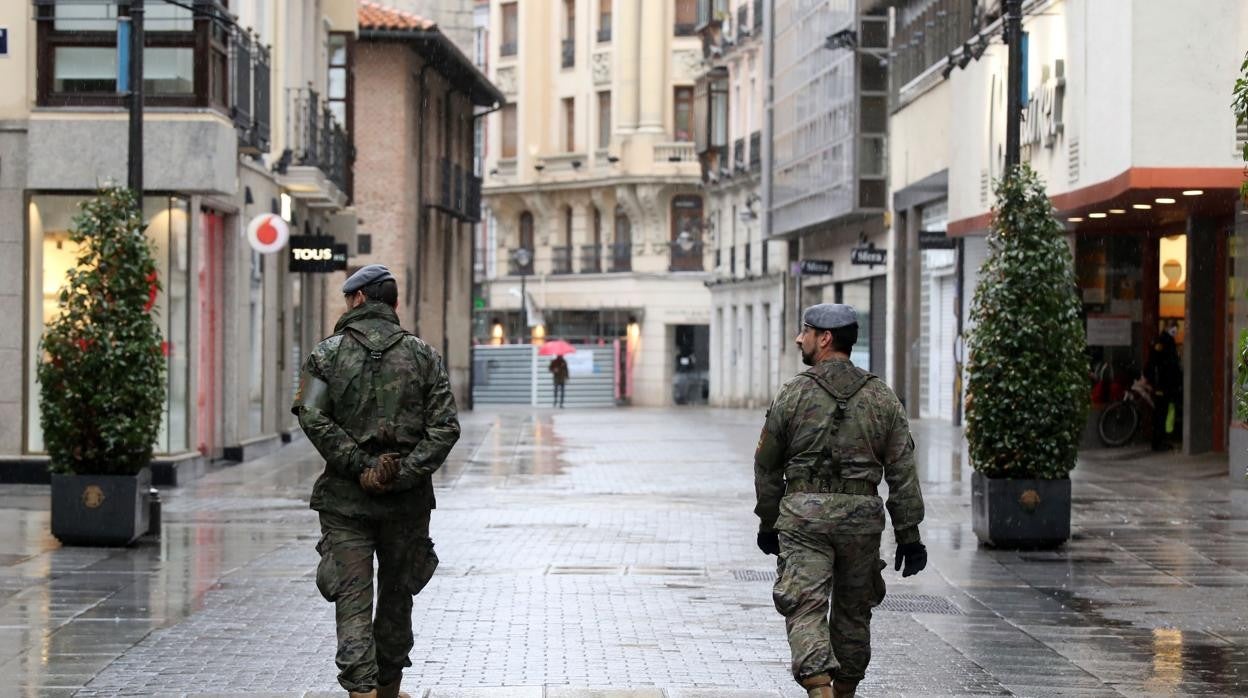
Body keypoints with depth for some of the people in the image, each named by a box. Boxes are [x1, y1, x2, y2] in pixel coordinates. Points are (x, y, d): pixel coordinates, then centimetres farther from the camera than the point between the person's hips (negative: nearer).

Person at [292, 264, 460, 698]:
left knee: (353, 599, -1)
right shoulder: (422, 355, 5)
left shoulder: (329, 353, 0)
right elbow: (445, 426, -5)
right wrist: (403, 475, -10)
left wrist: (359, 466, -13)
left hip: (346, 498, -2)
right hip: (407, 499, 2)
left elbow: (313, 417, -14)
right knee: (396, 595, 17)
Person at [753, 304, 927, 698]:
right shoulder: (881, 398, 5)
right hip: (861, 516, 3)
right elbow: (903, 473, 2)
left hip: (804, 515, -3)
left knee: (805, 607, -6)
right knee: (853, 608, 16)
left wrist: (768, 522, 18)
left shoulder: (794, 394, -1)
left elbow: (767, 466, 6)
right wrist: (908, 535, 5)